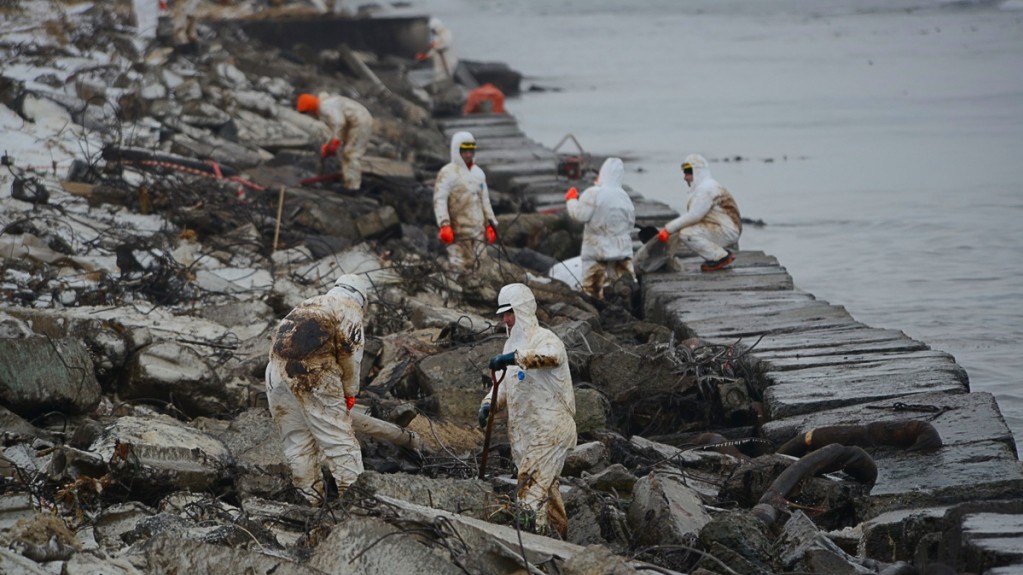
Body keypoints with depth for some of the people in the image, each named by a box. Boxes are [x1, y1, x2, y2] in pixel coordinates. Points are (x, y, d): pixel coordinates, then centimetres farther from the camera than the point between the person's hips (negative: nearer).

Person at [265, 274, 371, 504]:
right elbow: (350, 352, -3)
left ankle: (312, 497, 18)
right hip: (314, 373, -6)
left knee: (297, 440, 14)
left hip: (277, 374, 6)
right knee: (338, 436, 0)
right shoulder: (349, 308, 8)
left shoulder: (307, 305, 28)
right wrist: (350, 391, 7)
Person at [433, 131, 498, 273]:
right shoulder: (448, 173, -7)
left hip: (478, 230, 7)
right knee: (460, 267, -9)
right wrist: (444, 225, -23)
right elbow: (439, 200, -13)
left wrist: (491, 224, 18)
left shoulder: (478, 172, 17)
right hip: (458, 232, -7)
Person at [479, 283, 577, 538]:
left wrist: (512, 358, -46)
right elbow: (504, 384, 19)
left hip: (549, 429, -9)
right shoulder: (513, 343, 16)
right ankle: (561, 541, 25)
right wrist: (488, 404, 0)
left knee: (530, 491, -18)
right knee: (547, 488, 16)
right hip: (524, 431, 9)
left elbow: (550, 355, -38)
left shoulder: (544, 338, -12)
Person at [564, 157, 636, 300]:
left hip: (597, 251, -5)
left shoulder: (593, 193, -15)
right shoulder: (625, 196, 6)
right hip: (623, 250, 5)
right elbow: (631, 222, 13)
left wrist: (571, 200, 3)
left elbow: (580, 214, -14)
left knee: (591, 288, 0)